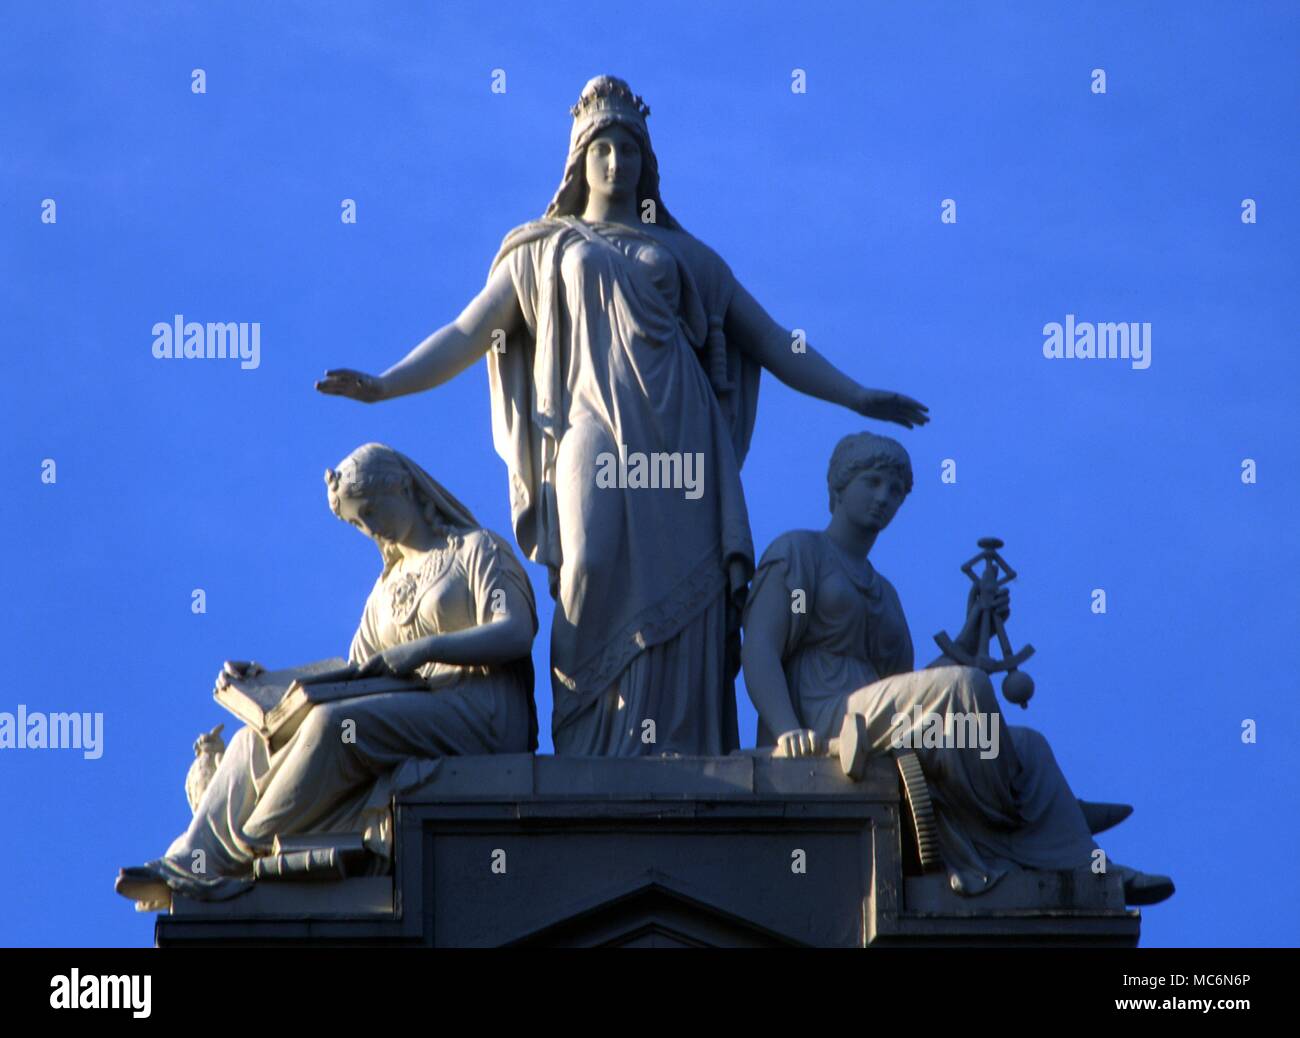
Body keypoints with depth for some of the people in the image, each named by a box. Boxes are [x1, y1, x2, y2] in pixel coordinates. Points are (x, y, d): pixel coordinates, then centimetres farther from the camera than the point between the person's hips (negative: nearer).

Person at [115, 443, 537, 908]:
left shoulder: (476, 550, 6)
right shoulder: (388, 588, 27)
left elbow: (516, 634, -11)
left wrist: (422, 649, -23)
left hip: (480, 717, -8)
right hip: (414, 720, 8)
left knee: (336, 724, -32)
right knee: (256, 742, -7)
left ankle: (244, 855, -23)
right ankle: (192, 864, -20)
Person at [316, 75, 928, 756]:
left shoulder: (686, 255, 22)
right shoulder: (543, 248, 20)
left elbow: (772, 344, 22)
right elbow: (467, 335, 13)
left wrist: (857, 397, 15)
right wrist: (385, 385, -1)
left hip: (679, 442, 1)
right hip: (595, 433, -1)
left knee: (677, 594, -11)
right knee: (594, 572, -21)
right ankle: (590, 759, -19)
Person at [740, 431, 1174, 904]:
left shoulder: (882, 592, 31)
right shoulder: (797, 552, 7)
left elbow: (913, 698, 23)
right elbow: (758, 651, -8)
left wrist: (973, 633, 13)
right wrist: (789, 730, -26)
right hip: (820, 730, -9)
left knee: (1027, 745, -3)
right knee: (964, 686, -28)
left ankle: (1080, 865, -14)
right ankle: (1013, 806, -12)